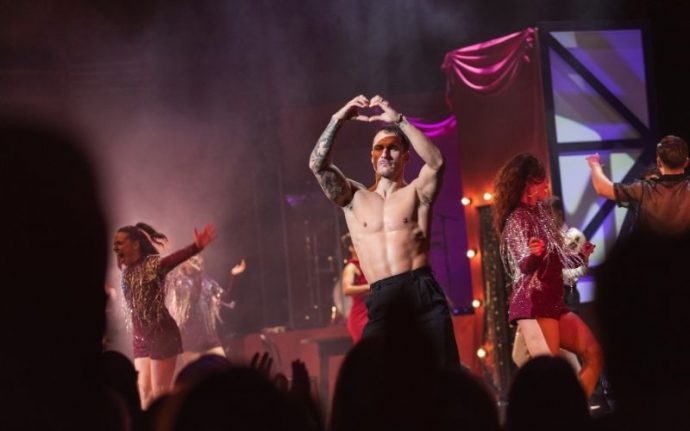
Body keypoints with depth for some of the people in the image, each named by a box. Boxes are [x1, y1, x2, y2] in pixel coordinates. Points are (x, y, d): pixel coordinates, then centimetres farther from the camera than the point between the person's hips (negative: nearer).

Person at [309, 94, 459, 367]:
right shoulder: (353, 197, 17)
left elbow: (436, 162, -8)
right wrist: (338, 119, -3)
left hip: (423, 292, -1)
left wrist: (398, 120, -10)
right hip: (382, 300, 1)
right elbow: (317, 165, 5)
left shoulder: (416, 192, 12)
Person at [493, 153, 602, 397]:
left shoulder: (543, 213, 16)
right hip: (533, 305, -9)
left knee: (594, 354, 8)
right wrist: (532, 254, -36)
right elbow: (522, 266, -17)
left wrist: (583, 255, 22)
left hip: (554, 303, 9)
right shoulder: (517, 219, -9)